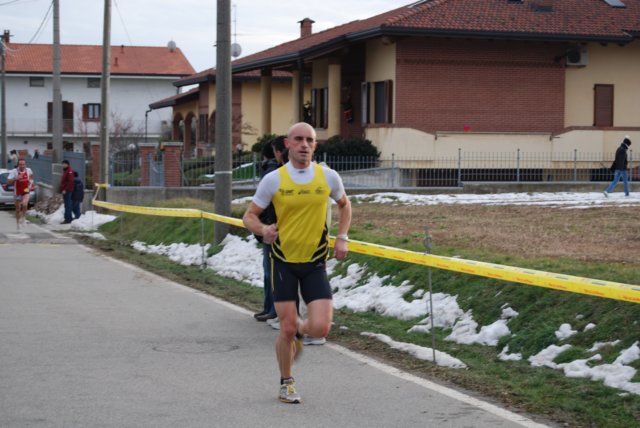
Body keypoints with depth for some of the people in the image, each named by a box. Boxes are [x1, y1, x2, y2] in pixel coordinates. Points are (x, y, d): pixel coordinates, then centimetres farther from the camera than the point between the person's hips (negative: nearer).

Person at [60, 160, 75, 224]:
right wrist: (62, 189, 20)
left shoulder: (69, 171, -13)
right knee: (67, 205, 13)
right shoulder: (65, 171, 19)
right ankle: (69, 218, 17)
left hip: (67, 191, -10)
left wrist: (65, 190, -23)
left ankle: (67, 219, -12)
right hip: (65, 191, 10)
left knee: (67, 205, -11)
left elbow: (70, 182, -21)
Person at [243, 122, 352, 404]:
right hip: (284, 261, -1)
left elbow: (344, 205, 17)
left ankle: (299, 331, 28)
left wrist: (342, 238, 4)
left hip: (315, 263, 1)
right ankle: (286, 384, 22)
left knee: (321, 328, -10)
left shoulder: (328, 177, -3)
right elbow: (249, 216, -1)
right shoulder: (273, 180, -8)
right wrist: (263, 229, -24)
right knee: (287, 328, -1)